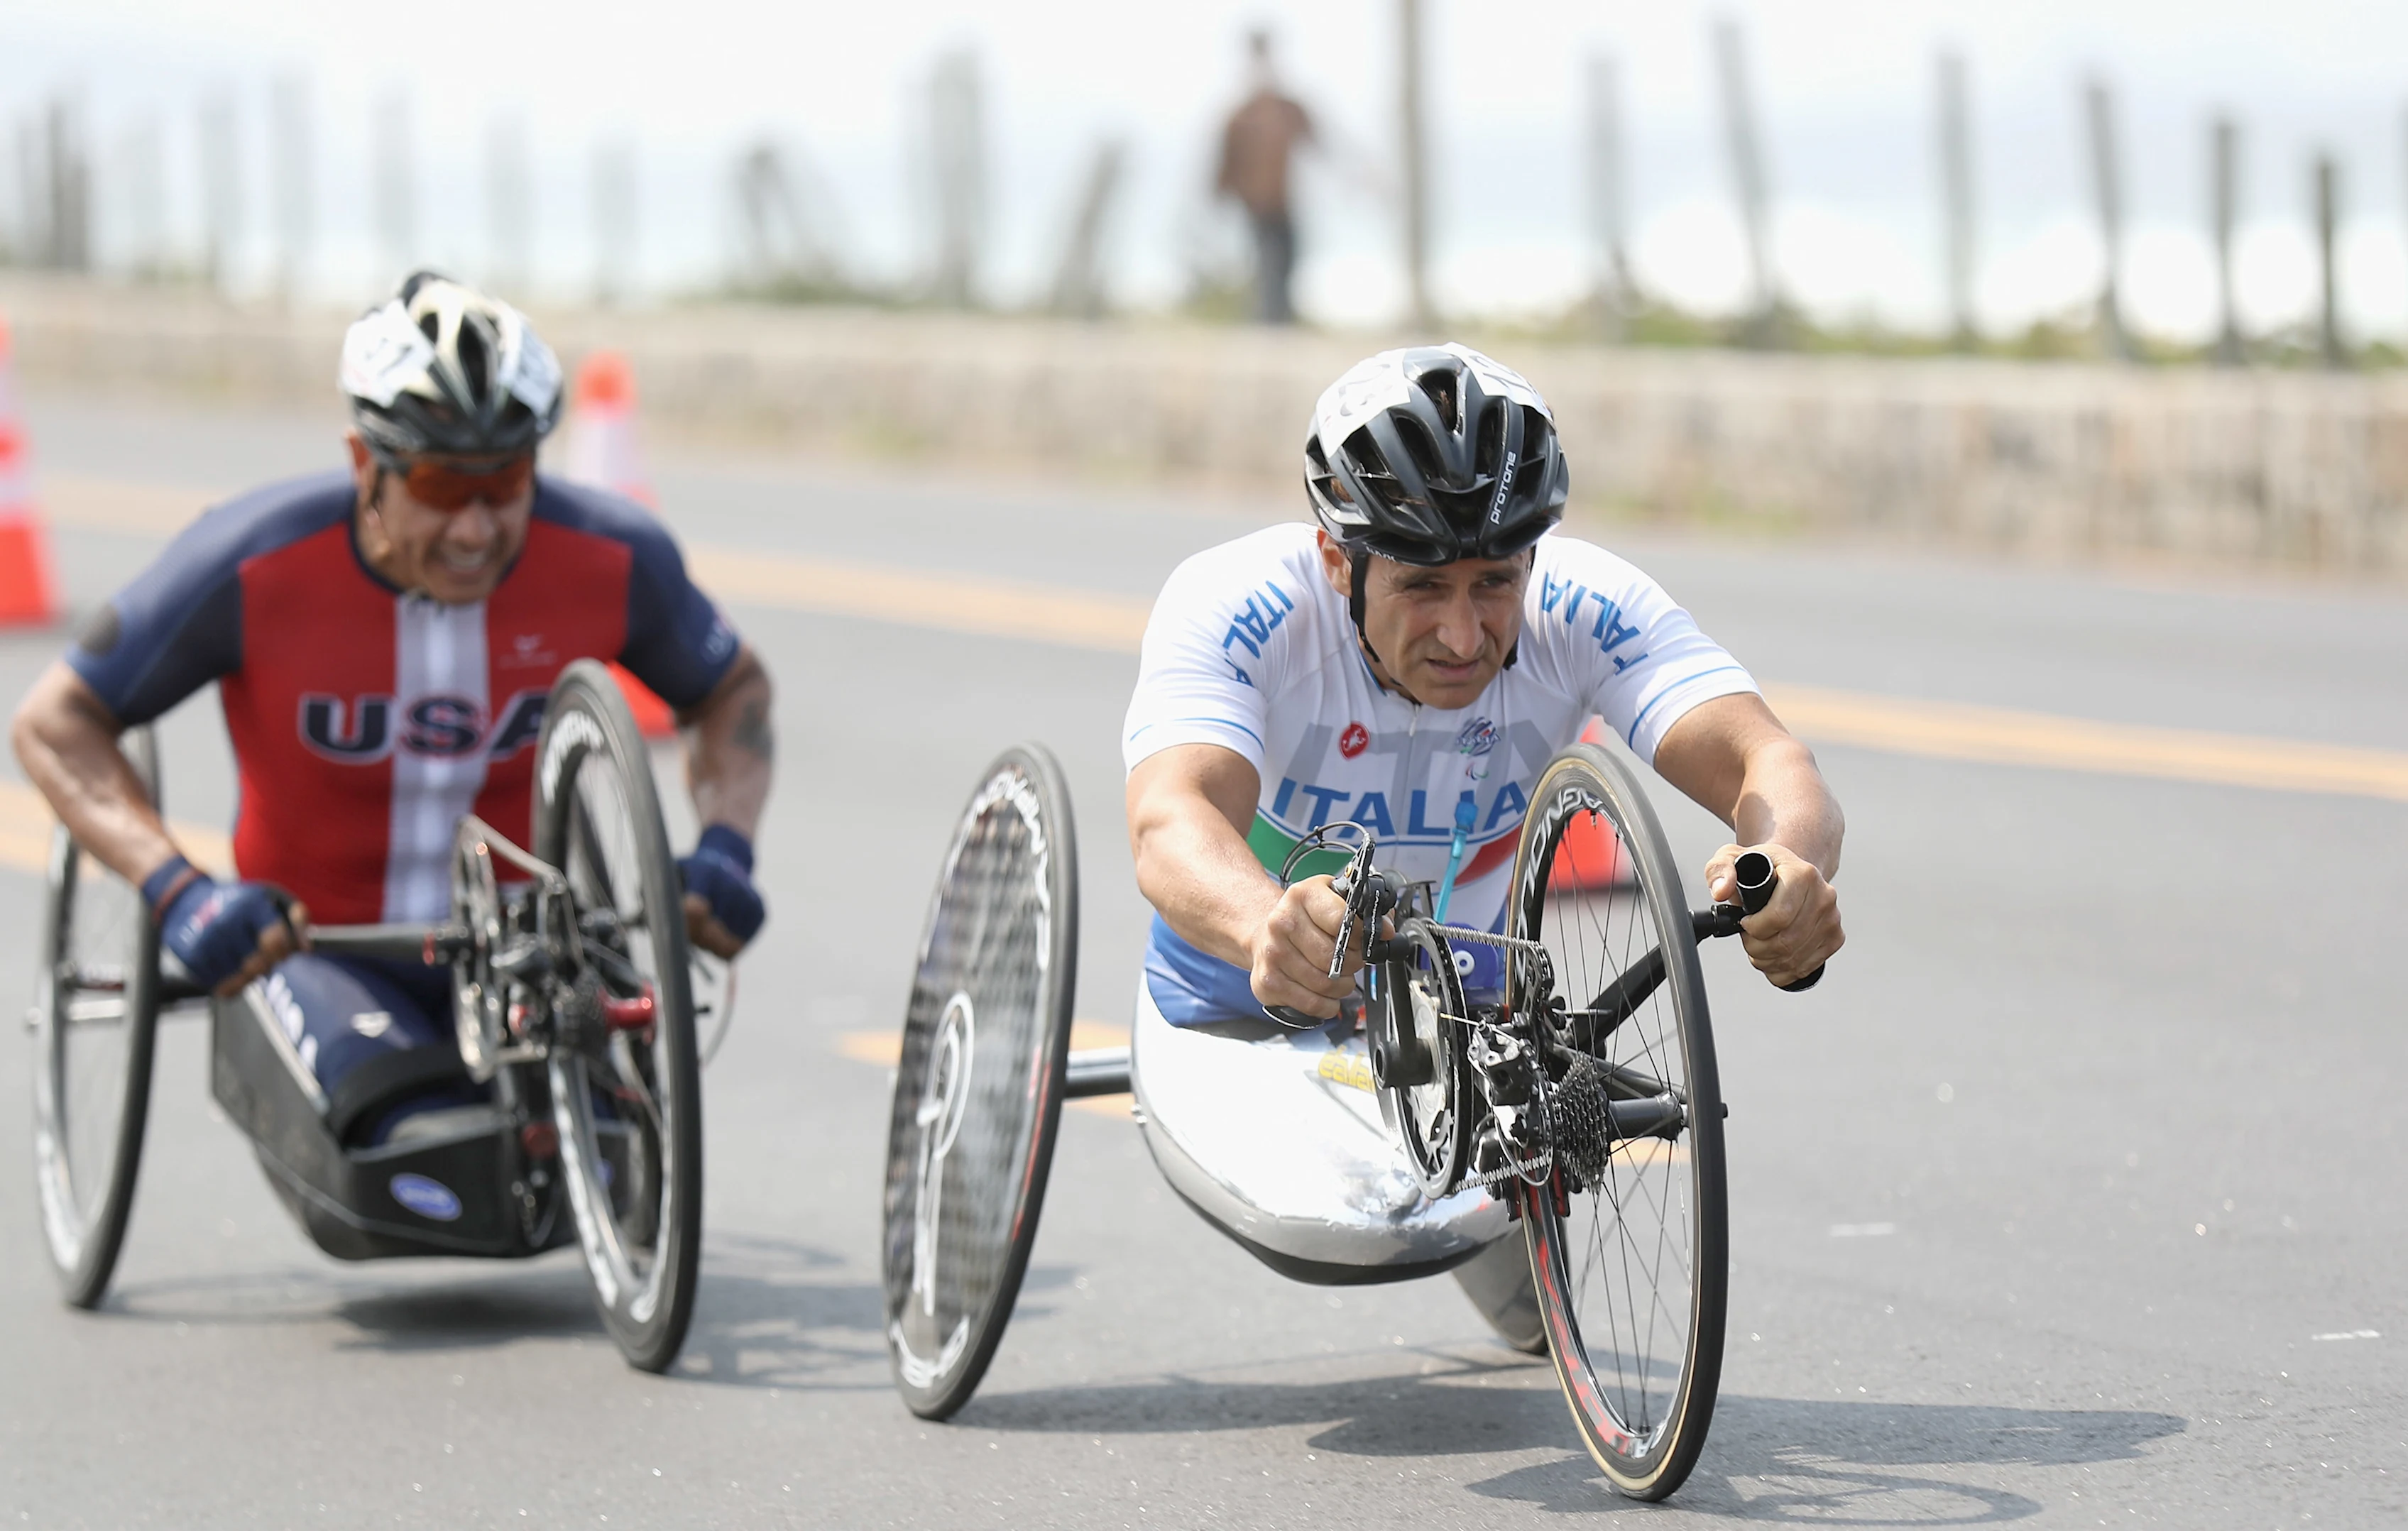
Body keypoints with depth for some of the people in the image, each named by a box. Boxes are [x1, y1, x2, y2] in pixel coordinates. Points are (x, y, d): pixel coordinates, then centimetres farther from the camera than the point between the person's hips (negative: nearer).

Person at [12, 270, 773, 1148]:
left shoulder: (614, 562, -12)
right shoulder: (257, 569, -20)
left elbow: (733, 689, 9)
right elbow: (56, 721, -11)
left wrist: (724, 847, -10)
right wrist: (177, 892, -25)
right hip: (314, 944, -3)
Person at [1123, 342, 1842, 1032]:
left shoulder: (1591, 609, -18)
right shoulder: (1228, 606, -23)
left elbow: (1765, 761, -29)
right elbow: (1170, 822, -40)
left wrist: (1786, 867, -54)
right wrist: (1272, 928, -63)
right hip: (1237, 1017, -1)